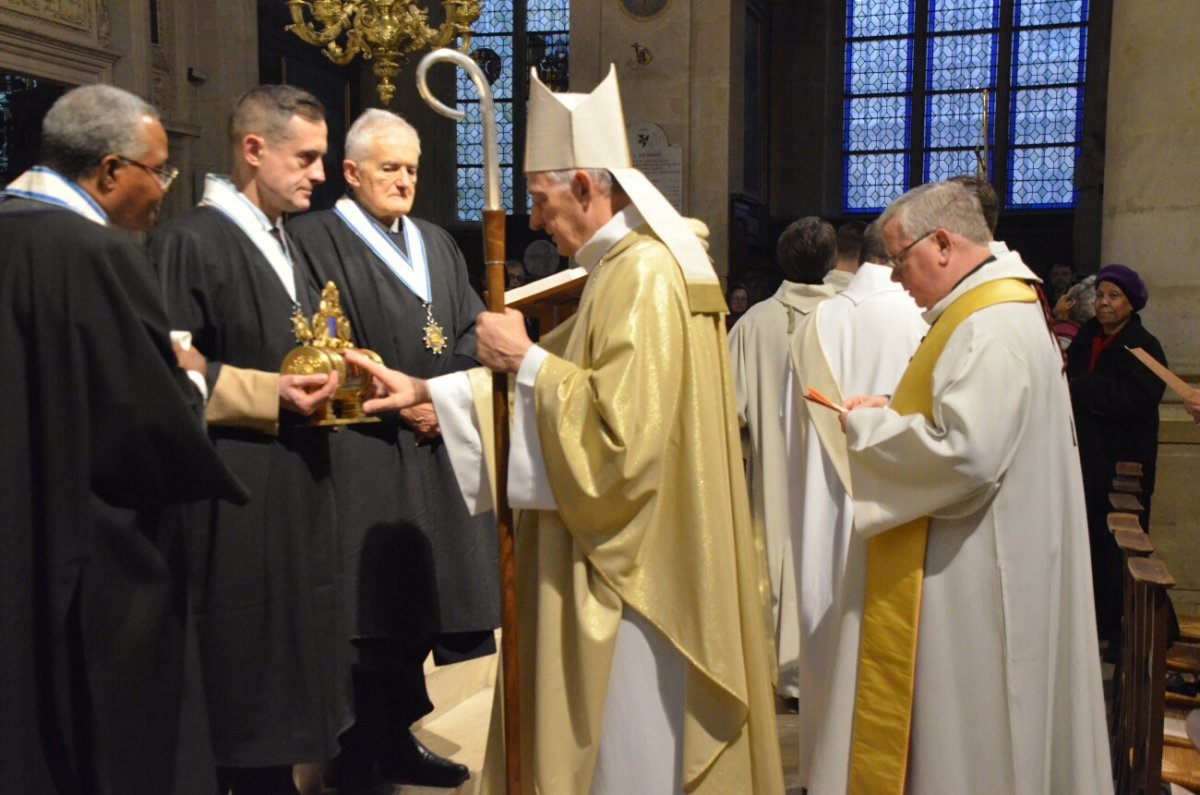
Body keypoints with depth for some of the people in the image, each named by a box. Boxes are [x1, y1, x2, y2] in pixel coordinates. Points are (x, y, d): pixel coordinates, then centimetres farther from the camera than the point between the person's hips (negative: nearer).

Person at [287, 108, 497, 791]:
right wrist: (396, 402, -14)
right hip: (364, 458, -6)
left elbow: (472, 331, 13)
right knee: (373, 612, -4)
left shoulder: (438, 243, 19)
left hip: (440, 449, 6)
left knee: (445, 602, 6)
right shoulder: (316, 239, -1)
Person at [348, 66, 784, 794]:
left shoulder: (646, 274, -21)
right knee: (612, 734, 21)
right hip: (620, 549, 10)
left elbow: (622, 431, -28)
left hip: (637, 567, -10)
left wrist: (524, 359, -16)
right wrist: (426, 390, 13)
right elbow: (561, 373, 18)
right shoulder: (626, 266, 12)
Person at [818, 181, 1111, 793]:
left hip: (970, 578, -11)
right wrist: (890, 410, 7)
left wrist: (867, 426, -15)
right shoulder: (985, 312, 13)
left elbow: (964, 454, -29)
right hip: (960, 568, 11)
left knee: (952, 731, 2)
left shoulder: (995, 328, -21)